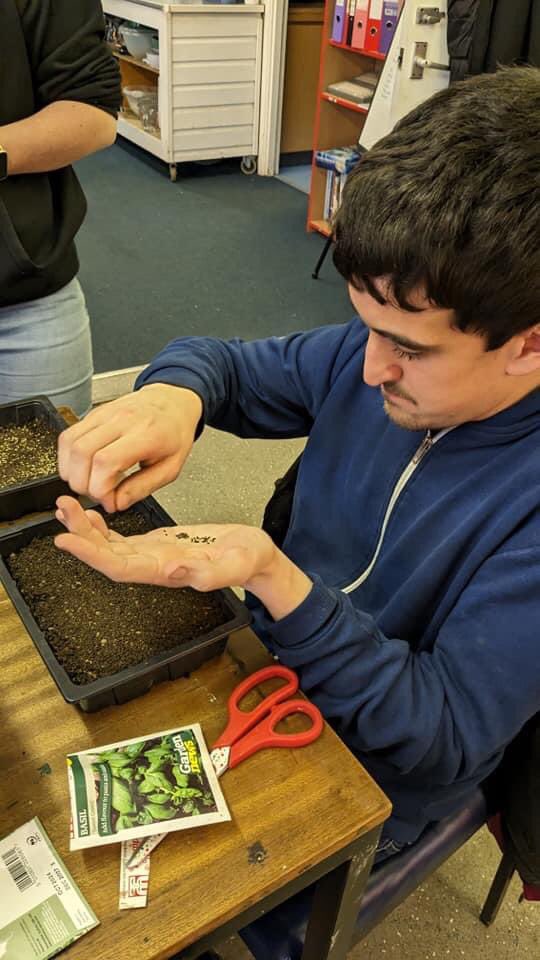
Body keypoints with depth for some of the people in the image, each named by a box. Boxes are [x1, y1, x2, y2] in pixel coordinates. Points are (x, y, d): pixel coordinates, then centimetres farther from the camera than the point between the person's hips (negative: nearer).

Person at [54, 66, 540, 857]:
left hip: (368, 786, -4)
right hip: (265, 663, 5)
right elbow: (221, 360, 0)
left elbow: (446, 735, -25)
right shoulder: (399, 347, -11)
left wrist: (272, 579, -38)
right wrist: (173, 393, -24)